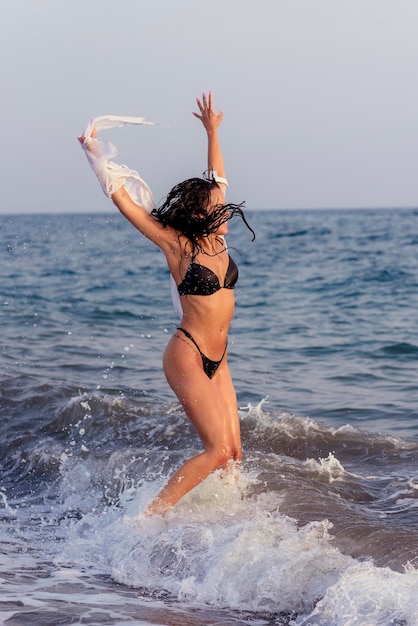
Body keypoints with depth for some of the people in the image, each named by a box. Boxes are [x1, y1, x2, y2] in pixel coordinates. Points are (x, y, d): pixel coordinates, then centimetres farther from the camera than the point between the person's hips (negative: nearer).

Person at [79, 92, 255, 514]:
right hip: (188, 356, -7)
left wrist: (212, 133, 25)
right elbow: (122, 199, -9)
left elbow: (216, 180, 20)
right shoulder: (175, 243, -9)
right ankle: (150, 515, -5)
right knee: (218, 450, -13)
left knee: (234, 453, 3)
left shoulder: (215, 239, 6)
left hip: (217, 360, 7)